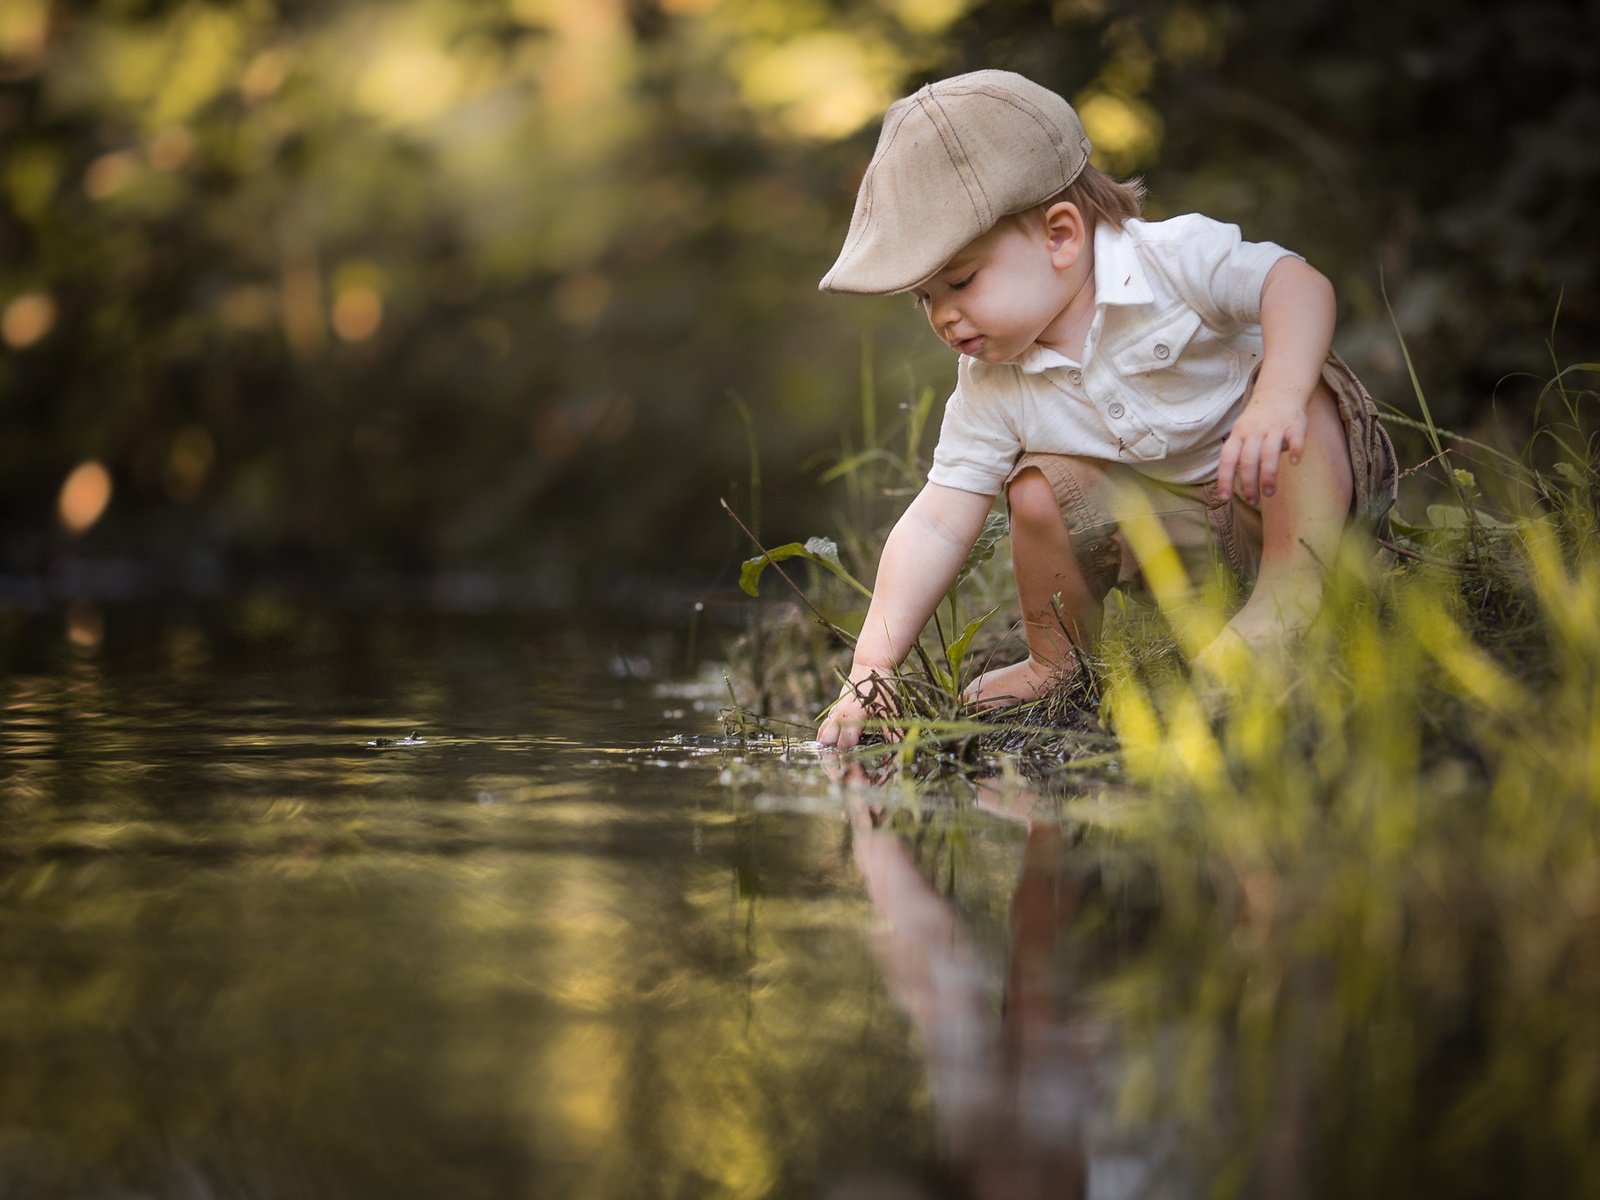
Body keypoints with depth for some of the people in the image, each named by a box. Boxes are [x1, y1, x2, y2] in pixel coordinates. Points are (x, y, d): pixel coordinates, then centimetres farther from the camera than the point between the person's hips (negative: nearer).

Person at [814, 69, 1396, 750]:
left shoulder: (1168, 258, -23)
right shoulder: (992, 388, -9)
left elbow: (1296, 283, -35)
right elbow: (936, 527, -11)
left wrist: (1279, 399, -54)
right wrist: (871, 669, -21)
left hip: (1281, 493, -4)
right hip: (1179, 529, 5)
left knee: (1294, 379, -31)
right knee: (1039, 491, -17)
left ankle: (1294, 582, -30)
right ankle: (1057, 663, 5)